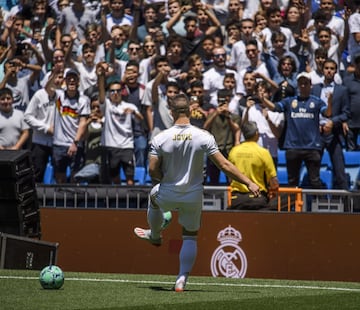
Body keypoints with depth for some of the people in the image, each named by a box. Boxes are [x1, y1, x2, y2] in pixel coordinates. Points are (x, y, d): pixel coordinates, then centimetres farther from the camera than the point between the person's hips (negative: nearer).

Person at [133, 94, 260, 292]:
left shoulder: (160, 139, -14)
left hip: (167, 195, 0)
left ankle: (155, 236, 56)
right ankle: (182, 278, 1)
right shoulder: (204, 137, -14)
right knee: (190, 237, 13)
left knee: (153, 197, 35)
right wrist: (249, 183, -10)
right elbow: (224, 165, -15)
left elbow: (153, 171, -12)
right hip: (193, 197, 0)